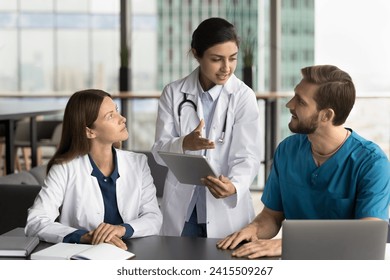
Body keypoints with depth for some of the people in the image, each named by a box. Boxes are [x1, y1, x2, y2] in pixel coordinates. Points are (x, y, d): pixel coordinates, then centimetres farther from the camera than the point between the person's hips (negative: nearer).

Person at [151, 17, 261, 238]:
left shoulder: (243, 96, -7)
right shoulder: (174, 93, -1)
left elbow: (247, 156, -13)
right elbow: (159, 151, -3)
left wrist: (234, 186, -34)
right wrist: (184, 144, -26)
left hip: (226, 211, -1)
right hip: (181, 210, 2)